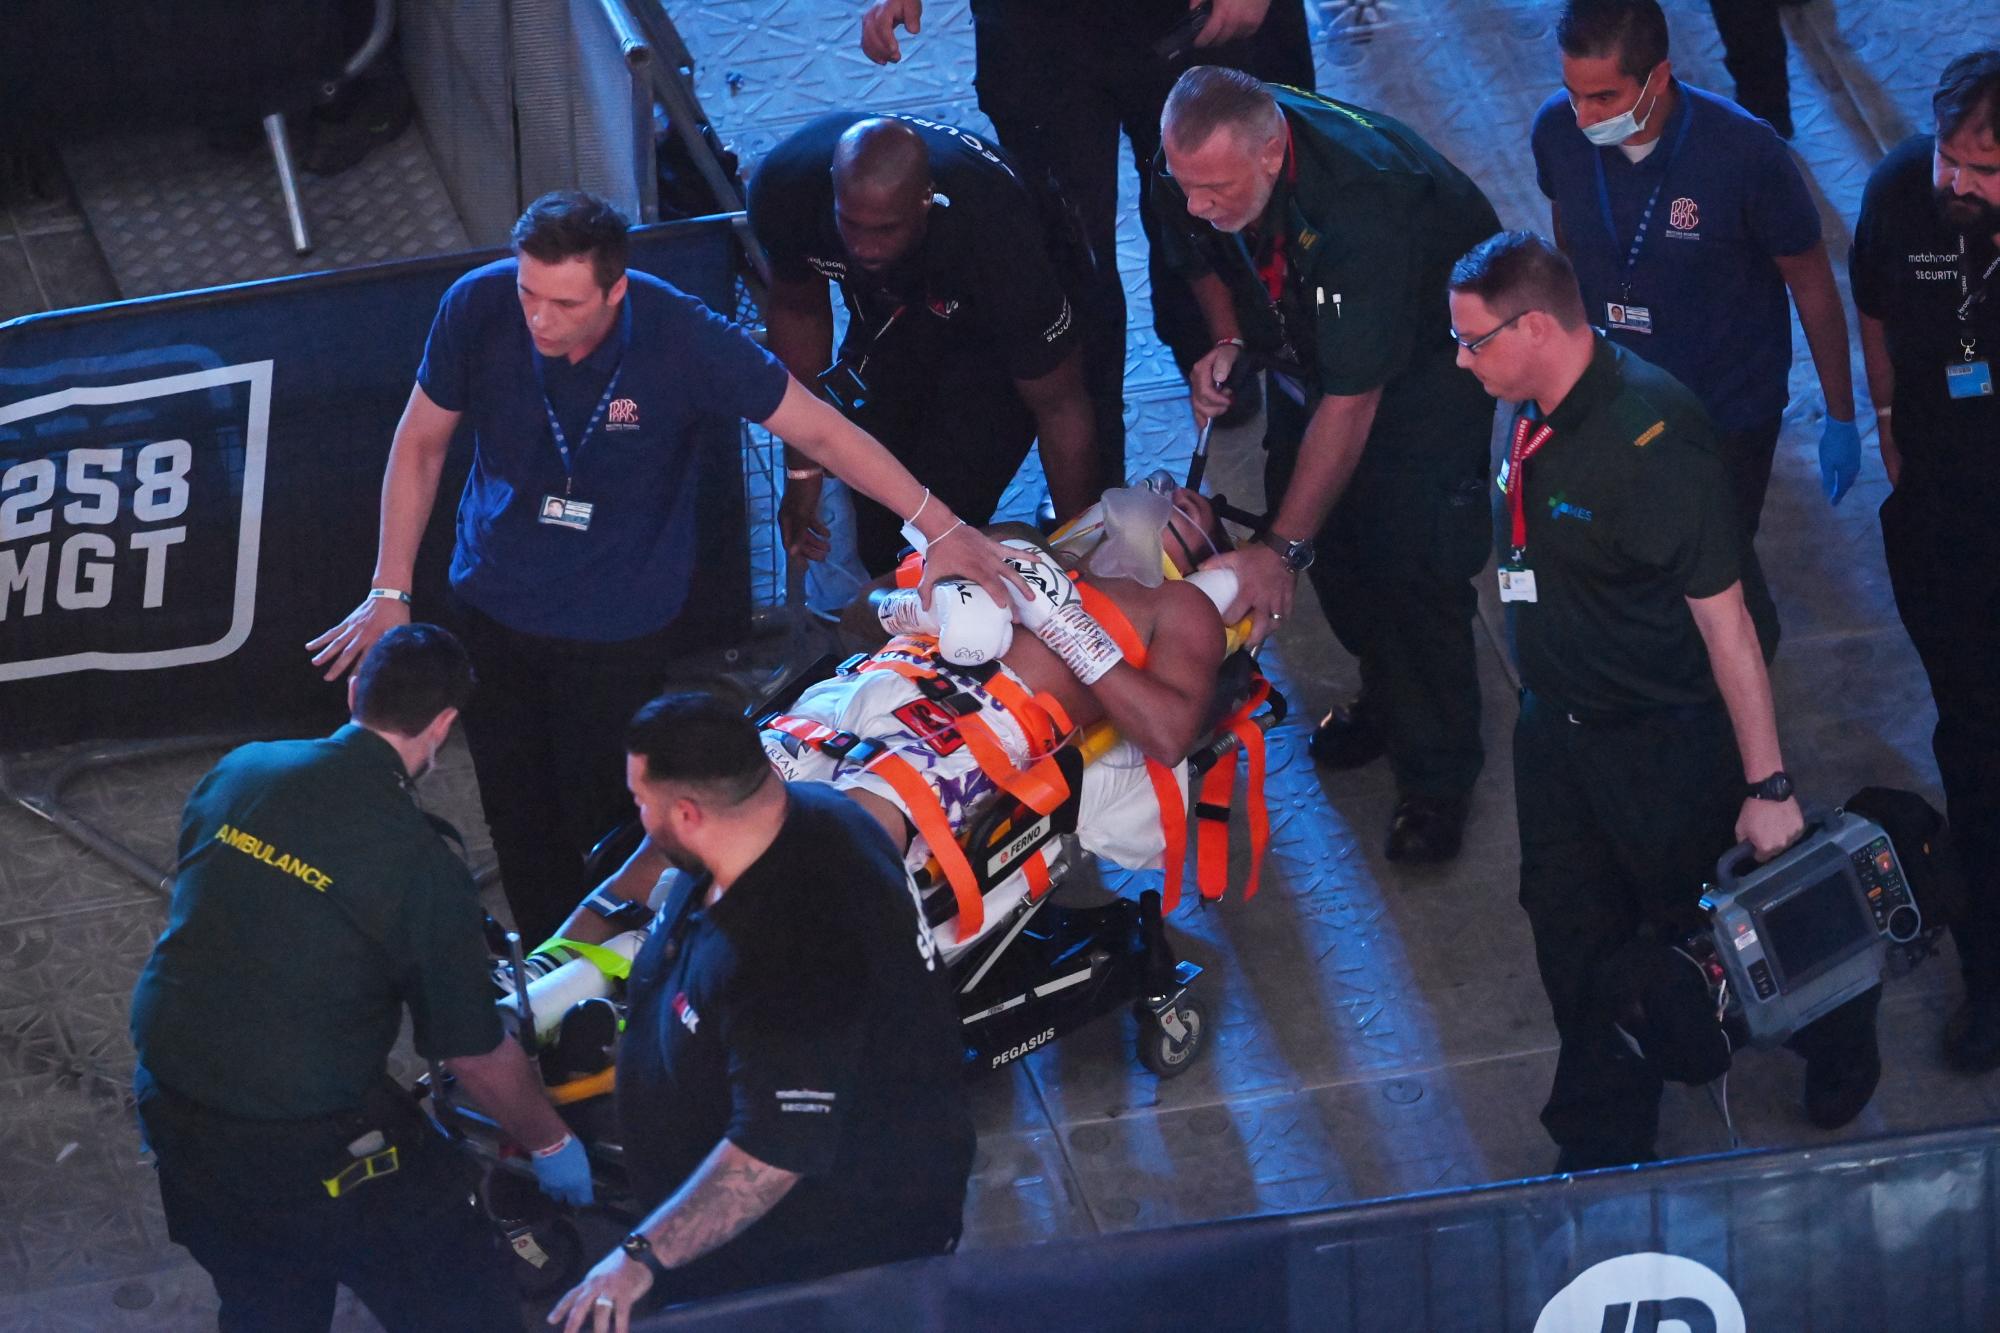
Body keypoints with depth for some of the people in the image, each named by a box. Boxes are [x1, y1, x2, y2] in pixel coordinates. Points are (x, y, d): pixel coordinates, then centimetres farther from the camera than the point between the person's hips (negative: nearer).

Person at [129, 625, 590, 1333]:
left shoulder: (237, 771, -2)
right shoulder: (422, 865, -17)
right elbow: (477, 1056, -8)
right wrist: (551, 1145, 11)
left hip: (170, 1111, 6)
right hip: (312, 1152, -6)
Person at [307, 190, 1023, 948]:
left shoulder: (680, 337, -27)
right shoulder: (477, 309, -22)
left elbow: (819, 431, -16)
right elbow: (421, 442, -4)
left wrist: (941, 528, -13)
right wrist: (390, 593, -1)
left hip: (622, 622, -2)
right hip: (494, 602, 2)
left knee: (598, 812, 3)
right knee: (518, 811, 12)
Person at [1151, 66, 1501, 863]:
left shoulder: (1360, 204, -43)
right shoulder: (1193, 169, -23)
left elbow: (1350, 403, -37)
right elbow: (1204, 258, 5)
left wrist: (1282, 549, -33)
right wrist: (1226, 342, -16)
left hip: (1428, 341, -7)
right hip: (1308, 333, 7)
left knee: (1413, 559, -14)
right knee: (1327, 527, 6)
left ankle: (1436, 775, 0)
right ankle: (1387, 697, 30)